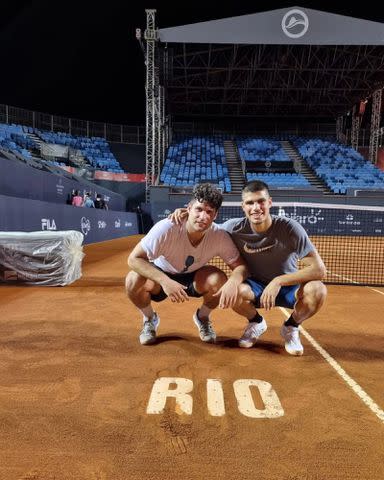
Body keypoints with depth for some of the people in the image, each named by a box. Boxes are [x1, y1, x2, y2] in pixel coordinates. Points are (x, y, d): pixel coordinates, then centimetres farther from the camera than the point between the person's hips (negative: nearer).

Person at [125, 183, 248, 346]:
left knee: (219, 279, -28)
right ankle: (149, 319, 3)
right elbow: (134, 259, -32)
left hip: (193, 278, 2)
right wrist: (165, 281, -46)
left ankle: (203, 317, 6)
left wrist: (233, 281, -42)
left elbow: (240, 265, -17)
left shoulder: (220, 236, -24)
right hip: (161, 275, -1)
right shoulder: (166, 228, -33)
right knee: (134, 280, -32)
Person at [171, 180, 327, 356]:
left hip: (288, 287, -1)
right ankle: (256, 323, 5)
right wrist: (187, 214, -18)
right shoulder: (235, 227, -16)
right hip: (255, 288, 1)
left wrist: (278, 281, -32)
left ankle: (291, 327, 3)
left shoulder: (289, 228, -23)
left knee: (317, 290, -32)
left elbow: (318, 269, -24)